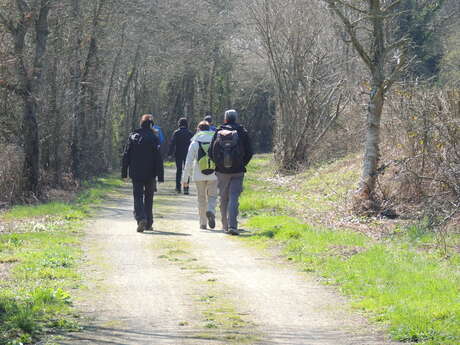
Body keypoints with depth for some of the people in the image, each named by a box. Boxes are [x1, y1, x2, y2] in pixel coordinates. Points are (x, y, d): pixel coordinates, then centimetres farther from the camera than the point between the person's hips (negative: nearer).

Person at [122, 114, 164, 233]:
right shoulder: (154, 138, -6)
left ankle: (141, 218, -24)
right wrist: (160, 176, -4)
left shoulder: (133, 137, 0)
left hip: (136, 174, 0)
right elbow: (158, 159, -7)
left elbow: (126, 156, 2)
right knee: (148, 197, 13)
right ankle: (148, 224, 18)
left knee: (138, 196, 1)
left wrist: (124, 173, 8)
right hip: (149, 174, 0)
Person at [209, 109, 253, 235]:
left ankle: (225, 225, 20)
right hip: (237, 171, -1)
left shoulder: (218, 132, 1)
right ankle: (232, 225, -18)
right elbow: (249, 152, -1)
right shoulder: (242, 132, -2)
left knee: (224, 199, 13)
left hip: (222, 171, 1)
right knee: (234, 198, -4)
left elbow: (211, 153, 2)